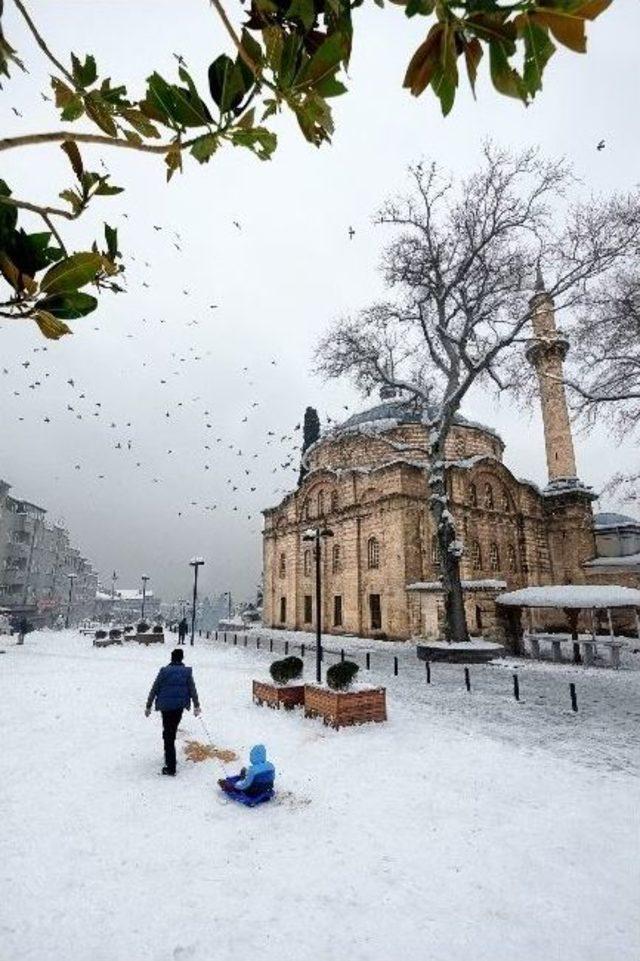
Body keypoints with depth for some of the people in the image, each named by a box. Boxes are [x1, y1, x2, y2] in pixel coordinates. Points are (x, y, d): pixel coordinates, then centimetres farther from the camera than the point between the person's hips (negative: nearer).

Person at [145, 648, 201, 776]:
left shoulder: (164, 671, -5)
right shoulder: (187, 671, -1)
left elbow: (154, 689, -2)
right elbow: (192, 689, 1)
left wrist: (148, 706, 7)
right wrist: (196, 705, 8)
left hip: (166, 706, -2)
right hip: (180, 706, 2)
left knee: (168, 734, 4)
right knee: (172, 732, 22)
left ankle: (171, 768, 4)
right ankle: (169, 757, 33)